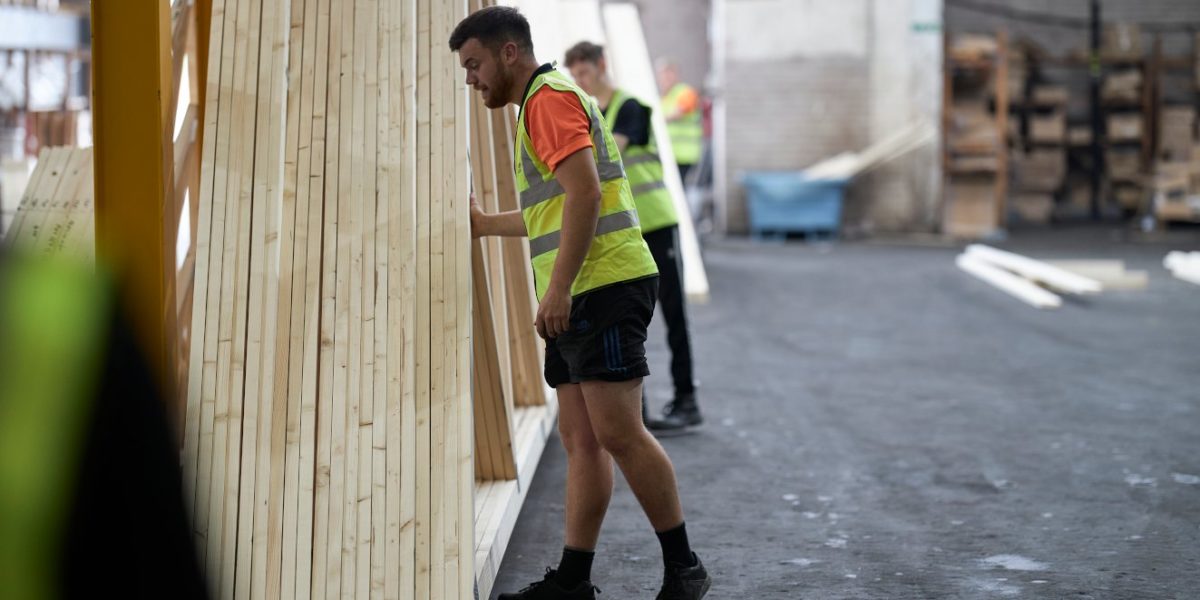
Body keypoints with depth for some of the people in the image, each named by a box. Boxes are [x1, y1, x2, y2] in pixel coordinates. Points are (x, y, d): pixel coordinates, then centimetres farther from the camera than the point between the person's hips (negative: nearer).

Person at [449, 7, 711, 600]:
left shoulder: (550, 96, -7)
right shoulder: (542, 102, 25)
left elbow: (583, 193, -20)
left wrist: (557, 288, -23)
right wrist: (486, 223, 43)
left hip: (604, 287, -10)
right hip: (579, 299, 10)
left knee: (618, 433, -11)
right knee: (580, 437, 7)